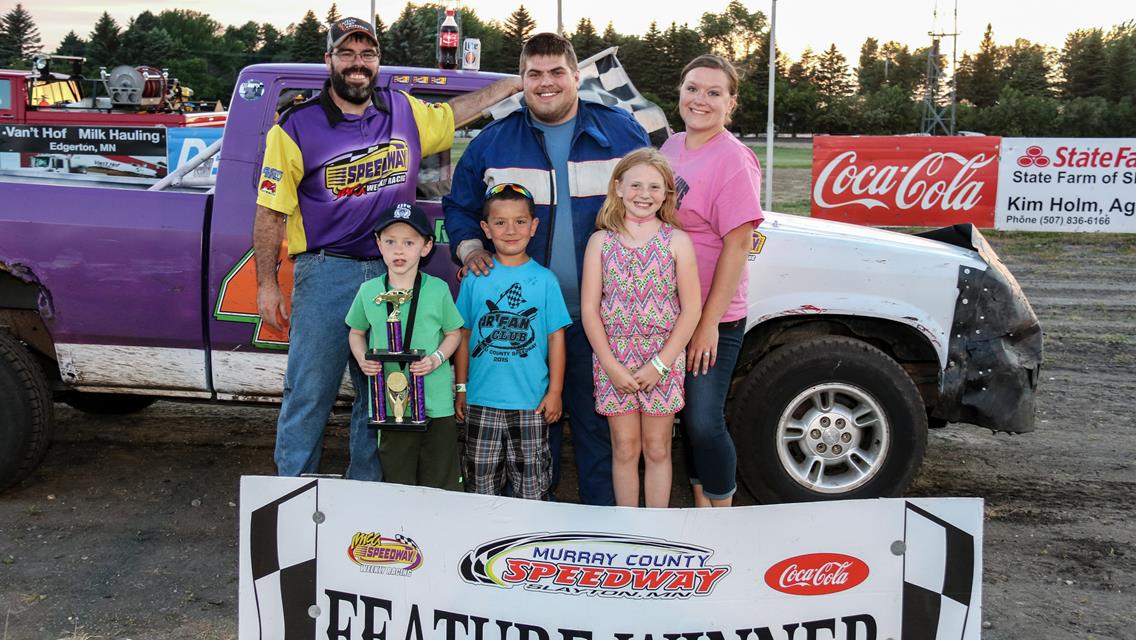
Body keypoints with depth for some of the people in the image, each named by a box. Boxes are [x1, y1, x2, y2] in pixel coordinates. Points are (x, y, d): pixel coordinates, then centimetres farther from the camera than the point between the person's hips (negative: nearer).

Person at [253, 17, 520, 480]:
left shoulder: (406, 113, 9)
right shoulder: (297, 127, -2)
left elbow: (455, 111, 29)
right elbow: (270, 213, -2)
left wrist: (515, 83, 28)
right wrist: (267, 284, -6)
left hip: (392, 274, 4)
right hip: (325, 274, -4)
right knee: (309, 395, 0)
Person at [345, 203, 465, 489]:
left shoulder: (438, 289, -4)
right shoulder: (369, 291, 0)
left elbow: (454, 332, 7)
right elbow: (356, 332, 15)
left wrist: (437, 358, -11)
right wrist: (362, 359, -4)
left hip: (436, 402, -1)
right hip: (388, 403, 1)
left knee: (441, 484, 8)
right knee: (397, 482, 13)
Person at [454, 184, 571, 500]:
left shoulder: (544, 279, -2)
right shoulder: (475, 278, 1)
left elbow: (556, 337, 0)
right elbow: (463, 335, 6)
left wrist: (555, 391, -2)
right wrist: (461, 388, 6)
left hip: (531, 401, -1)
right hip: (482, 399, 1)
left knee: (531, 482, 9)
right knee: (483, 480, 11)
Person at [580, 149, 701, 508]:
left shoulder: (677, 242, -2)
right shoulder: (601, 242, 0)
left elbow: (690, 309, -5)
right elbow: (589, 309, -2)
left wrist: (660, 363, -11)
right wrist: (612, 367, -9)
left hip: (663, 360, -1)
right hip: (613, 359, 1)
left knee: (657, 449, 9)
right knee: (625, 449, 9)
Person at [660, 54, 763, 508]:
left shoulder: (732, 158, -14)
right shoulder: (671, 148, 9)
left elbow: (738, 243, -18)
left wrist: (709, 322, -19)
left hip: (712, 318, -7)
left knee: (704, 422, -2)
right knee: (689, 417, 16)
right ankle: (701, 507, 32)